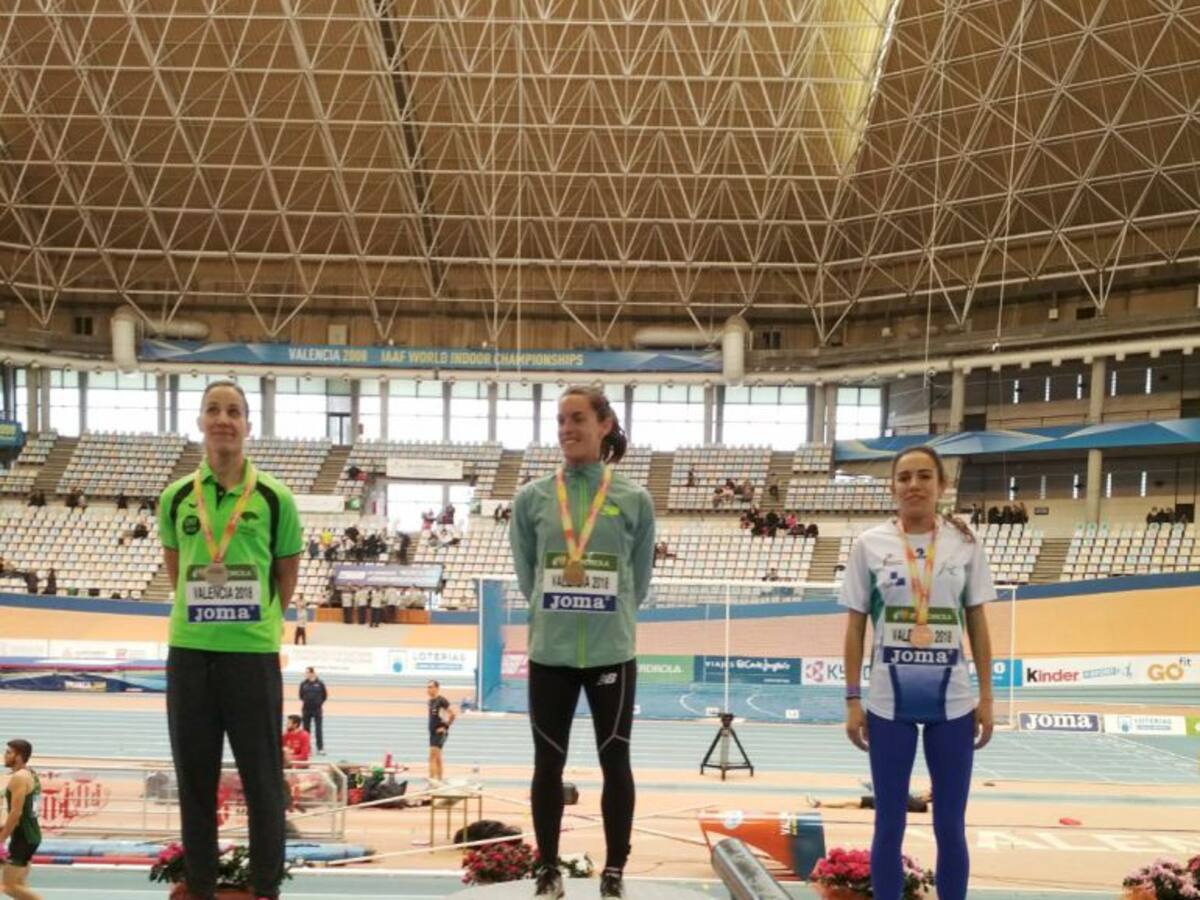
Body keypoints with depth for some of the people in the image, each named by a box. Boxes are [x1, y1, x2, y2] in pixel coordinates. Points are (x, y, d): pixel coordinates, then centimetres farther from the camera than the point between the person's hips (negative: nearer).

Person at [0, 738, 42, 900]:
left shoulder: (18, 777, -17)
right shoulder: (31, 775, 13)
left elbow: (16, 812, -22)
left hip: (23, 837, -10)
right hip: (31, 834, 10)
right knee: (20, 884, 13)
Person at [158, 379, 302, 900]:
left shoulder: (274, 498, -2)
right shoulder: (176, 498, 3)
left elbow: (287, 570, 8)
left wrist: (260, 619, 8)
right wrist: (201, 612, 11)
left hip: (254, 652, -2)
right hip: (189, 650, 2)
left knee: (262, 778, 5)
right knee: (194, 777, 10)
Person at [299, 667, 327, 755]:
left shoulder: (320, 683, -2)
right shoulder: (303, 684, 3)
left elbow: (325, 695, 6)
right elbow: (301, 695, 12)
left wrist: (321, 705, 5)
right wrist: (302, 703, 4)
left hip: (317, 709, -2)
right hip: (306, 709, 2)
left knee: (319, 729, -2)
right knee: (306, 729, 6)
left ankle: (320, 748, 1)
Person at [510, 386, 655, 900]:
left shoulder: (634, 500, -2)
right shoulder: (532, 499, 0)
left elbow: (639, 580, 8)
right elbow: (526, 574, 10)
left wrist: (608, 618, 8)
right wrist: (555, 612, 10)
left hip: (611, 653, -1)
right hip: (549, 653, 1)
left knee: (615, 764, 8)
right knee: (548, 765, 9)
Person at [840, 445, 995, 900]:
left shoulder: (964, 543, 2)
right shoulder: (869, 544, -1)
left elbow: (977, 623, 6)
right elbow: (855, 626, 2)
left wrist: (986, 697, 2)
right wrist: (852, 700, -1)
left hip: (952, 701, 1)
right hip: (889, 702, -1)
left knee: (951, 825, 8)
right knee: (889, 823, 7)